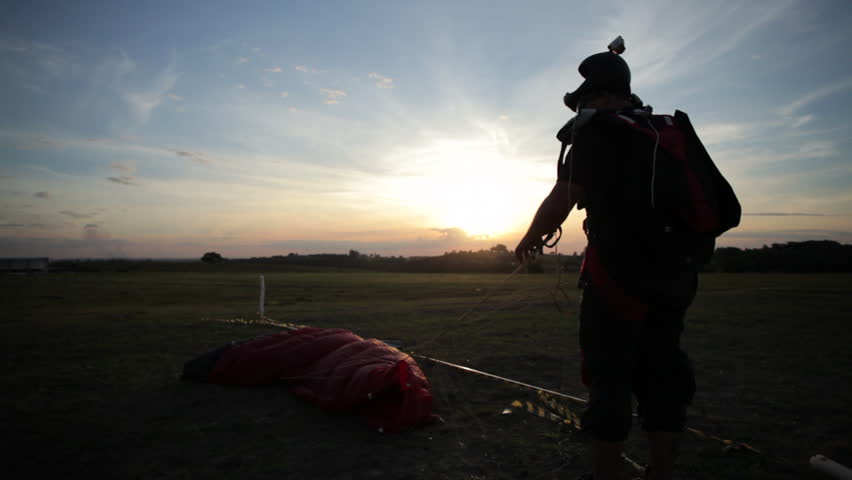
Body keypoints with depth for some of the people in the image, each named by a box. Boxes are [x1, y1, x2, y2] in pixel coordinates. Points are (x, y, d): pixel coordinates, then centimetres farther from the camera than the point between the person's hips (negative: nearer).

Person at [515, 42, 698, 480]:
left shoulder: (598, 132, -7)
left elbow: (560, 202, -10)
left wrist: (530, 239, 6)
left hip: (618, 275, -8)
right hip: (672, 273, 8)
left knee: (609, 382, 1)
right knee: (659, 379, 13)